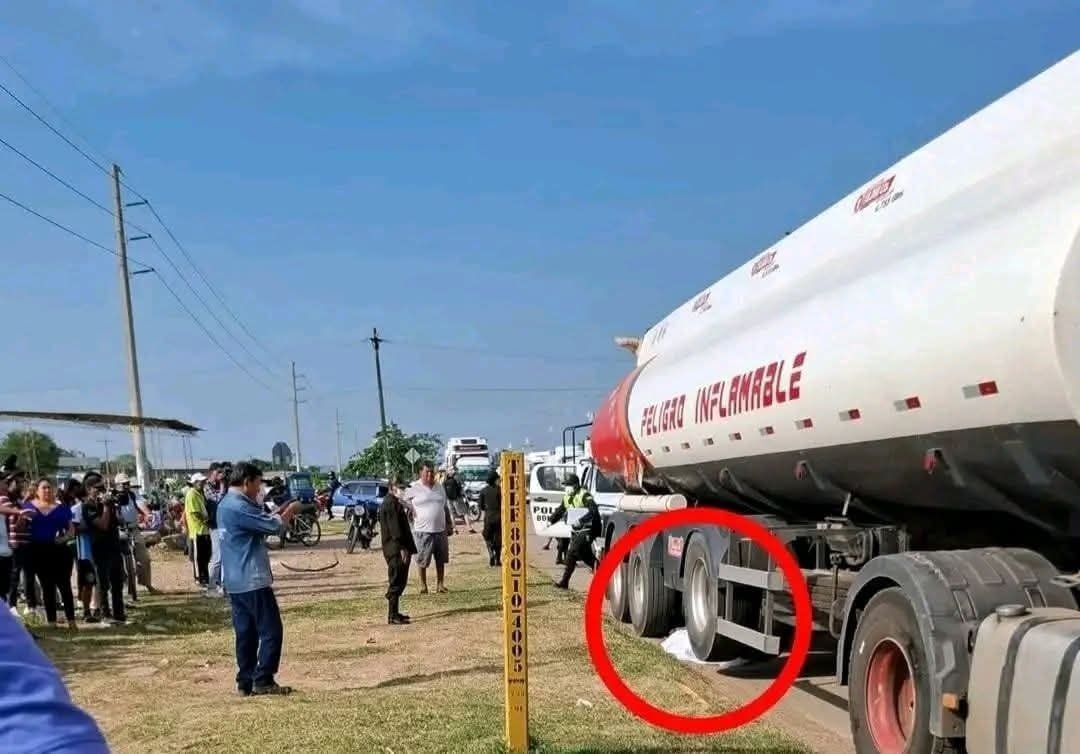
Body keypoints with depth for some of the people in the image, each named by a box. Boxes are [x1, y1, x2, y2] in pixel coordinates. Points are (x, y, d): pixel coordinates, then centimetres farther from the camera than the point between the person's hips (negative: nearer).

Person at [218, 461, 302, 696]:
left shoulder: (226, 505, 14)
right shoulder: (239, 506, -19)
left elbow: (260, 524, 20)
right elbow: (274, 526, -18)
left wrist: (282, 512, 10)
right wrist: (291, 511, 0)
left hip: (235, 582, 10)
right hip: (252, 580, -10)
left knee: (246, 632, 11)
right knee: (271, 631, -3)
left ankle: (245, 682, 12)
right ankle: (263, 680, -2)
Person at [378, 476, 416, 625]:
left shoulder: (392, 502, 17)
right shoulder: (391, 503, -15)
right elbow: (394, 528, -22)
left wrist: (406, 547, 22)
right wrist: (402, 548, -22)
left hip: (395, 549, 11)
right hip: (396, 550, -11)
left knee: (398, 582, 17)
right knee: (396, 583, -7)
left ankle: (394, 612, 24)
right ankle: (392, 616, -5)